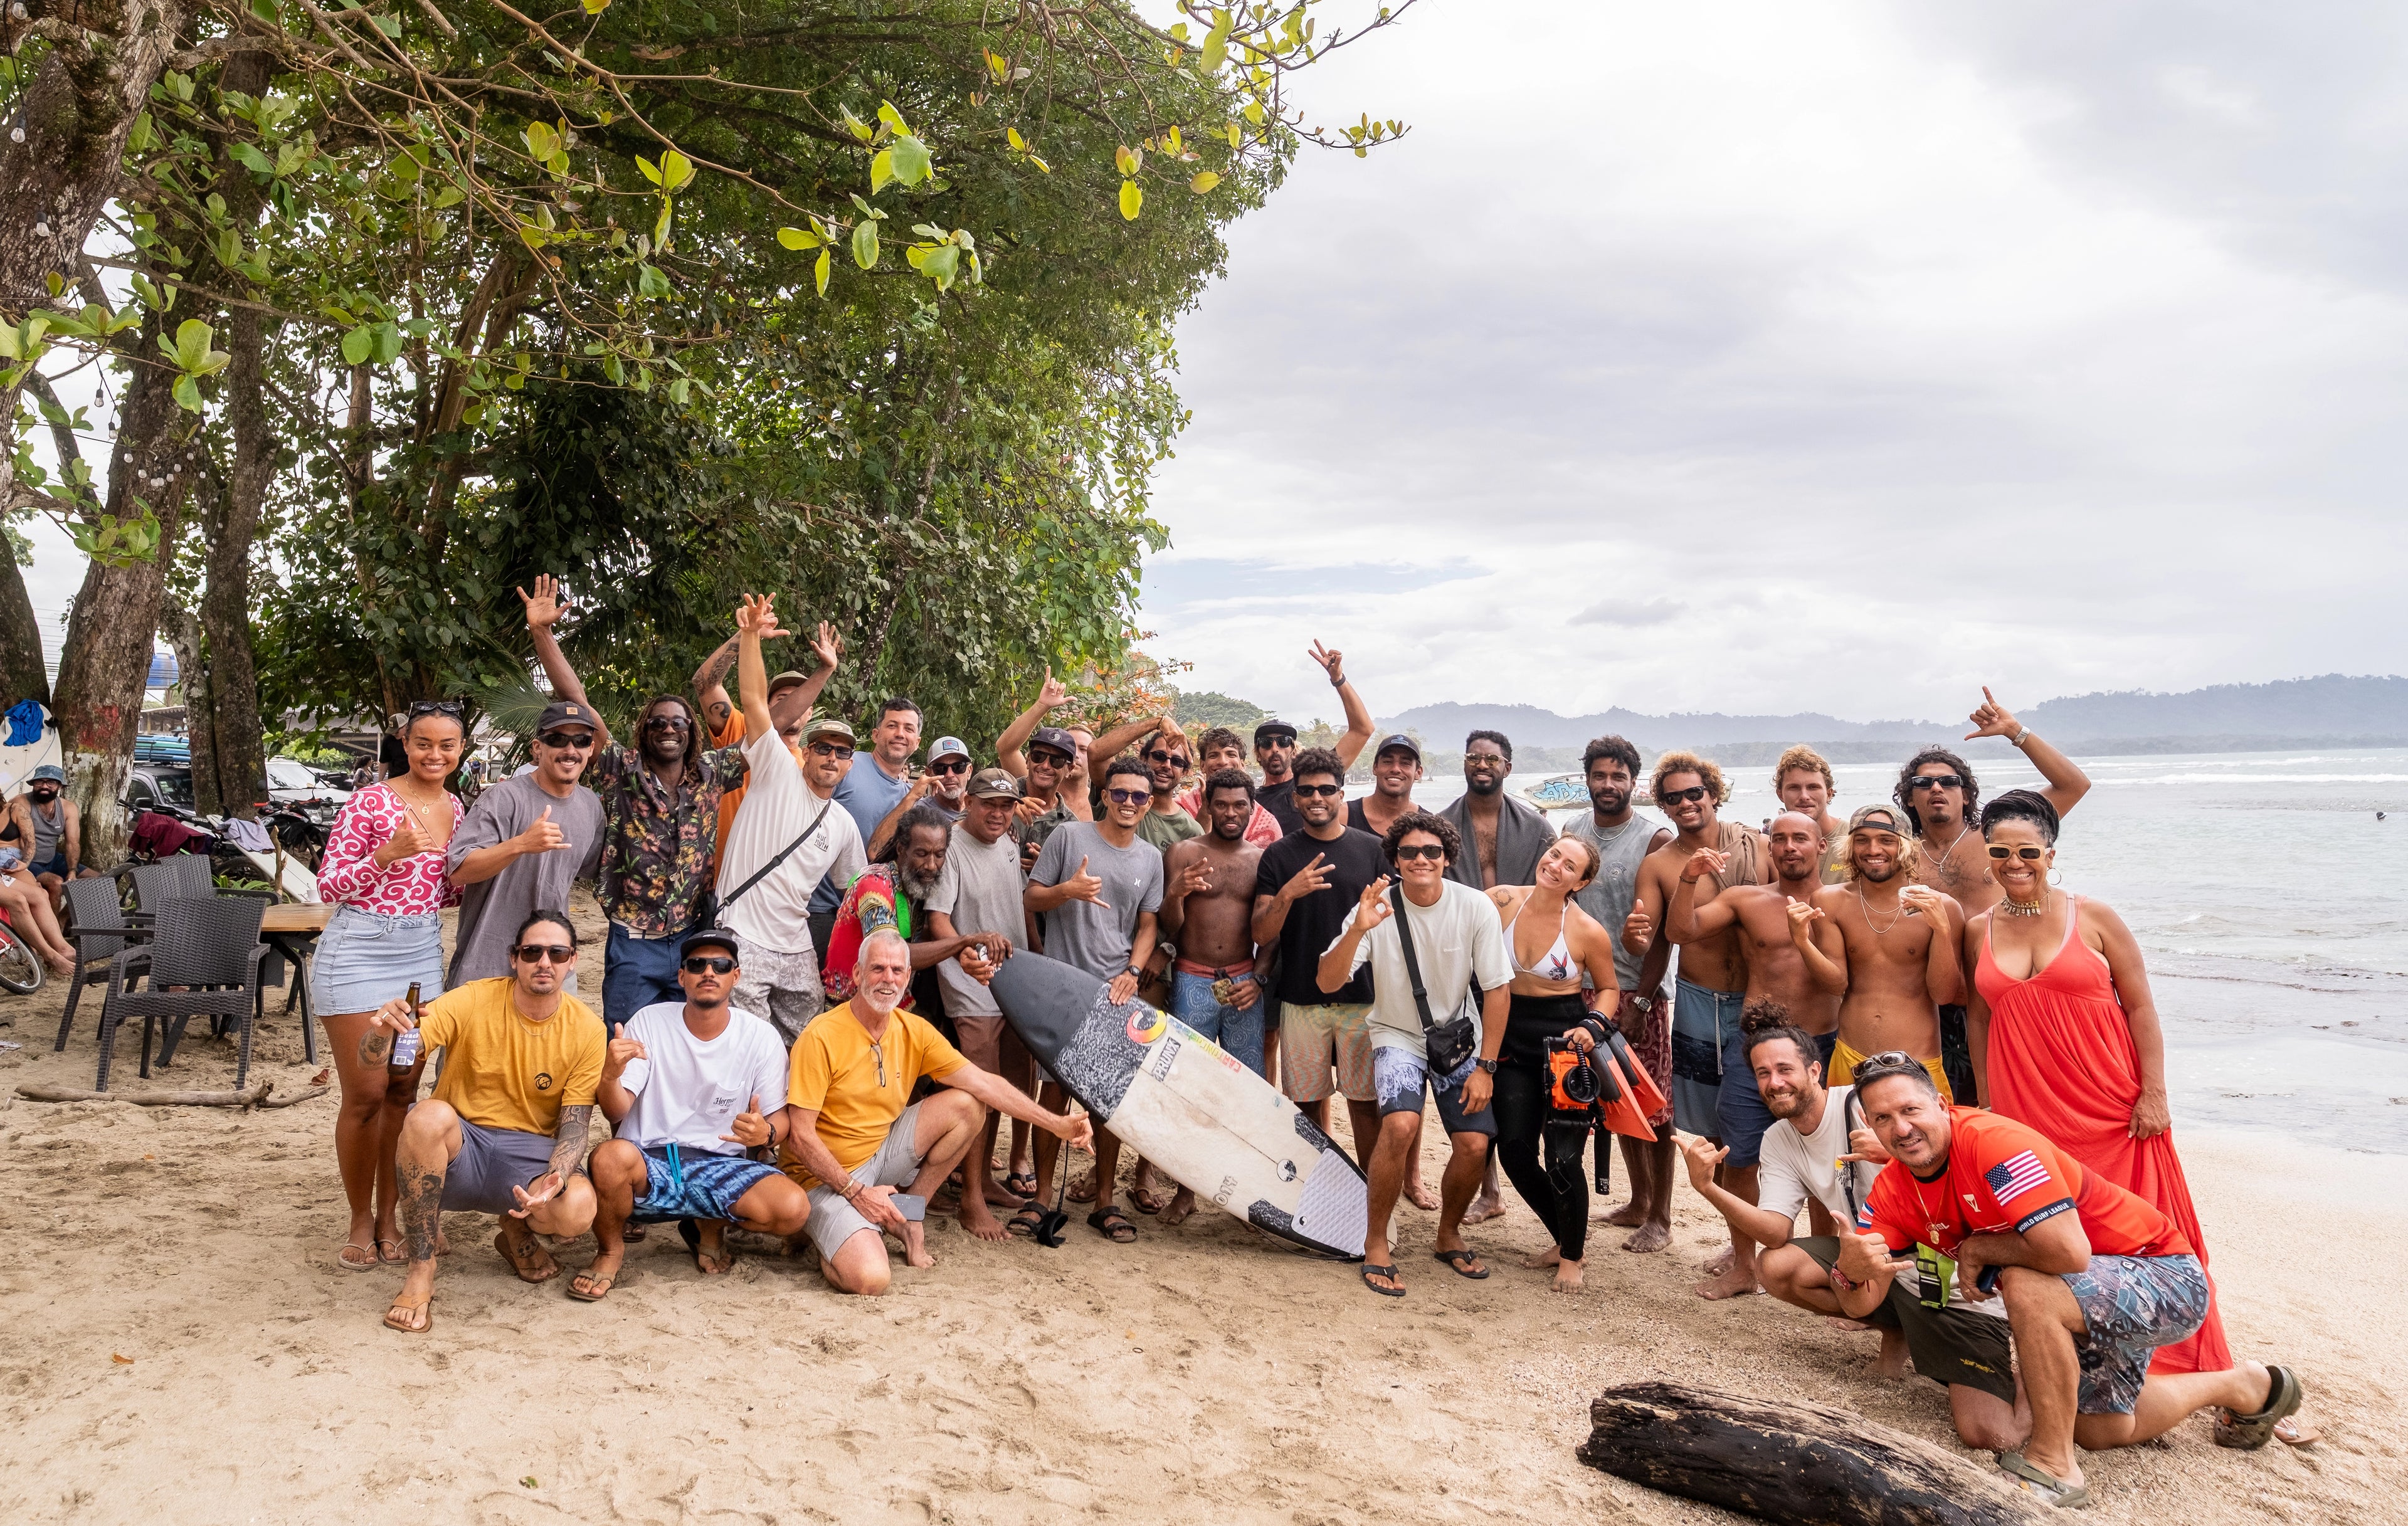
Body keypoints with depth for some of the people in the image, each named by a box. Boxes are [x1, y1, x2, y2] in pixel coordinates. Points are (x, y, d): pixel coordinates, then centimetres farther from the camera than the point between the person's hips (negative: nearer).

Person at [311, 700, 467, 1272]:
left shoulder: (455, 808, 9)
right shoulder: (370, 802, -10)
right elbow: (328, 886, -10)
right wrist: (390, 854, -24)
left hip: (422, 953, 5)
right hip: (359, 951, -5)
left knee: (404, 1092, 8)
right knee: (365, 1094, -2)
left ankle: (388, 1217, 19)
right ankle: (360, 1221, 15)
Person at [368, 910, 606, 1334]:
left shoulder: (588, 1031, -7)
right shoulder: (471, 1002, -11)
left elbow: (574, 1126, -6)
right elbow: (374, 1059, -18)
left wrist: (555, 1178, -28)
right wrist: (383, 1030, -43)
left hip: (531, 1151, 1)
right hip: (458, 1146, 0)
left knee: (577, 1210, -31)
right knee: (430, 1117, -36)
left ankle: (518, 1232, 10)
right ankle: (420, 1273, -19)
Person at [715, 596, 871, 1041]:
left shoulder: (844, 825, 14)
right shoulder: (777, 772, -1)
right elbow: (754, 699, -12)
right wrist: (750, 636, -23)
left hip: (798, 951, 6)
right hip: (744, 941, -6)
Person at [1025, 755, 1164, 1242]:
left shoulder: (1150, 858, 10)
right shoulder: (1069, 836, -1)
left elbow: (1147, 924, 14)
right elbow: (1031, 900, 0)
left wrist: (1133, 971, -3)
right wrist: (1067, 890, -20)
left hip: (1116, 988, 3)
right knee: (1056, 1086, 0)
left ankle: (1104, 1200, 13)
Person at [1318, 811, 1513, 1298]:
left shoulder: (1476, 907, -14)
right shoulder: (1377, 909, -16)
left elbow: (1497, 990, -7)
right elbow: (1328, 982, -23)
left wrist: (1485, 1067, -10)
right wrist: (1358, 930, -39)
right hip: (1398, 1036, -2)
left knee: (1474, 1144, -12)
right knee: (1401, 1124, -28)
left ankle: (1449, 1235, 18)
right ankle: (1375, 1244, -8)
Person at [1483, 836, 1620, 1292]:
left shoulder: (1588, 932, -11)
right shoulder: (1501, 901, -6)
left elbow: (1608, 988, 5)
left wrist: (1592, 1027, -13)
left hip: (1566, 1043, -4)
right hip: (1514, 1042, 4)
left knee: (1562, 1158, -6)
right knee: (1514, 1150, 5)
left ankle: (1572, 1256, 20)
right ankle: (1565, 1237, 30)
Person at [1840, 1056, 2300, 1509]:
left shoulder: (1995, 1142, -31)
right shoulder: (1892, 1192, -9)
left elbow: (2068, 1252, -40)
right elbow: (1860, 1306, -13)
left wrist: (1977, 1249, -25)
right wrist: (1851, 1269, -36)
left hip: (2166, 1278, -9)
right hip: (2096, 1291, 9)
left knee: (2027, 1287, -35)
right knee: (2098, 1430, 23)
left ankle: (2053, 1467, -17)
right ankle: (2239, 1387, 47)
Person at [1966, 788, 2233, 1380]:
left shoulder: (2093, 917, -2)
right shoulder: (1979, 931, 6)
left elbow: (2141, 1007, -1)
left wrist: (2154, 1094, -6)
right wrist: (1986, 1106, 9)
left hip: (2113, 1108, -2)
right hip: (2026, 1109, 2)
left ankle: (2183, 1363, 16)